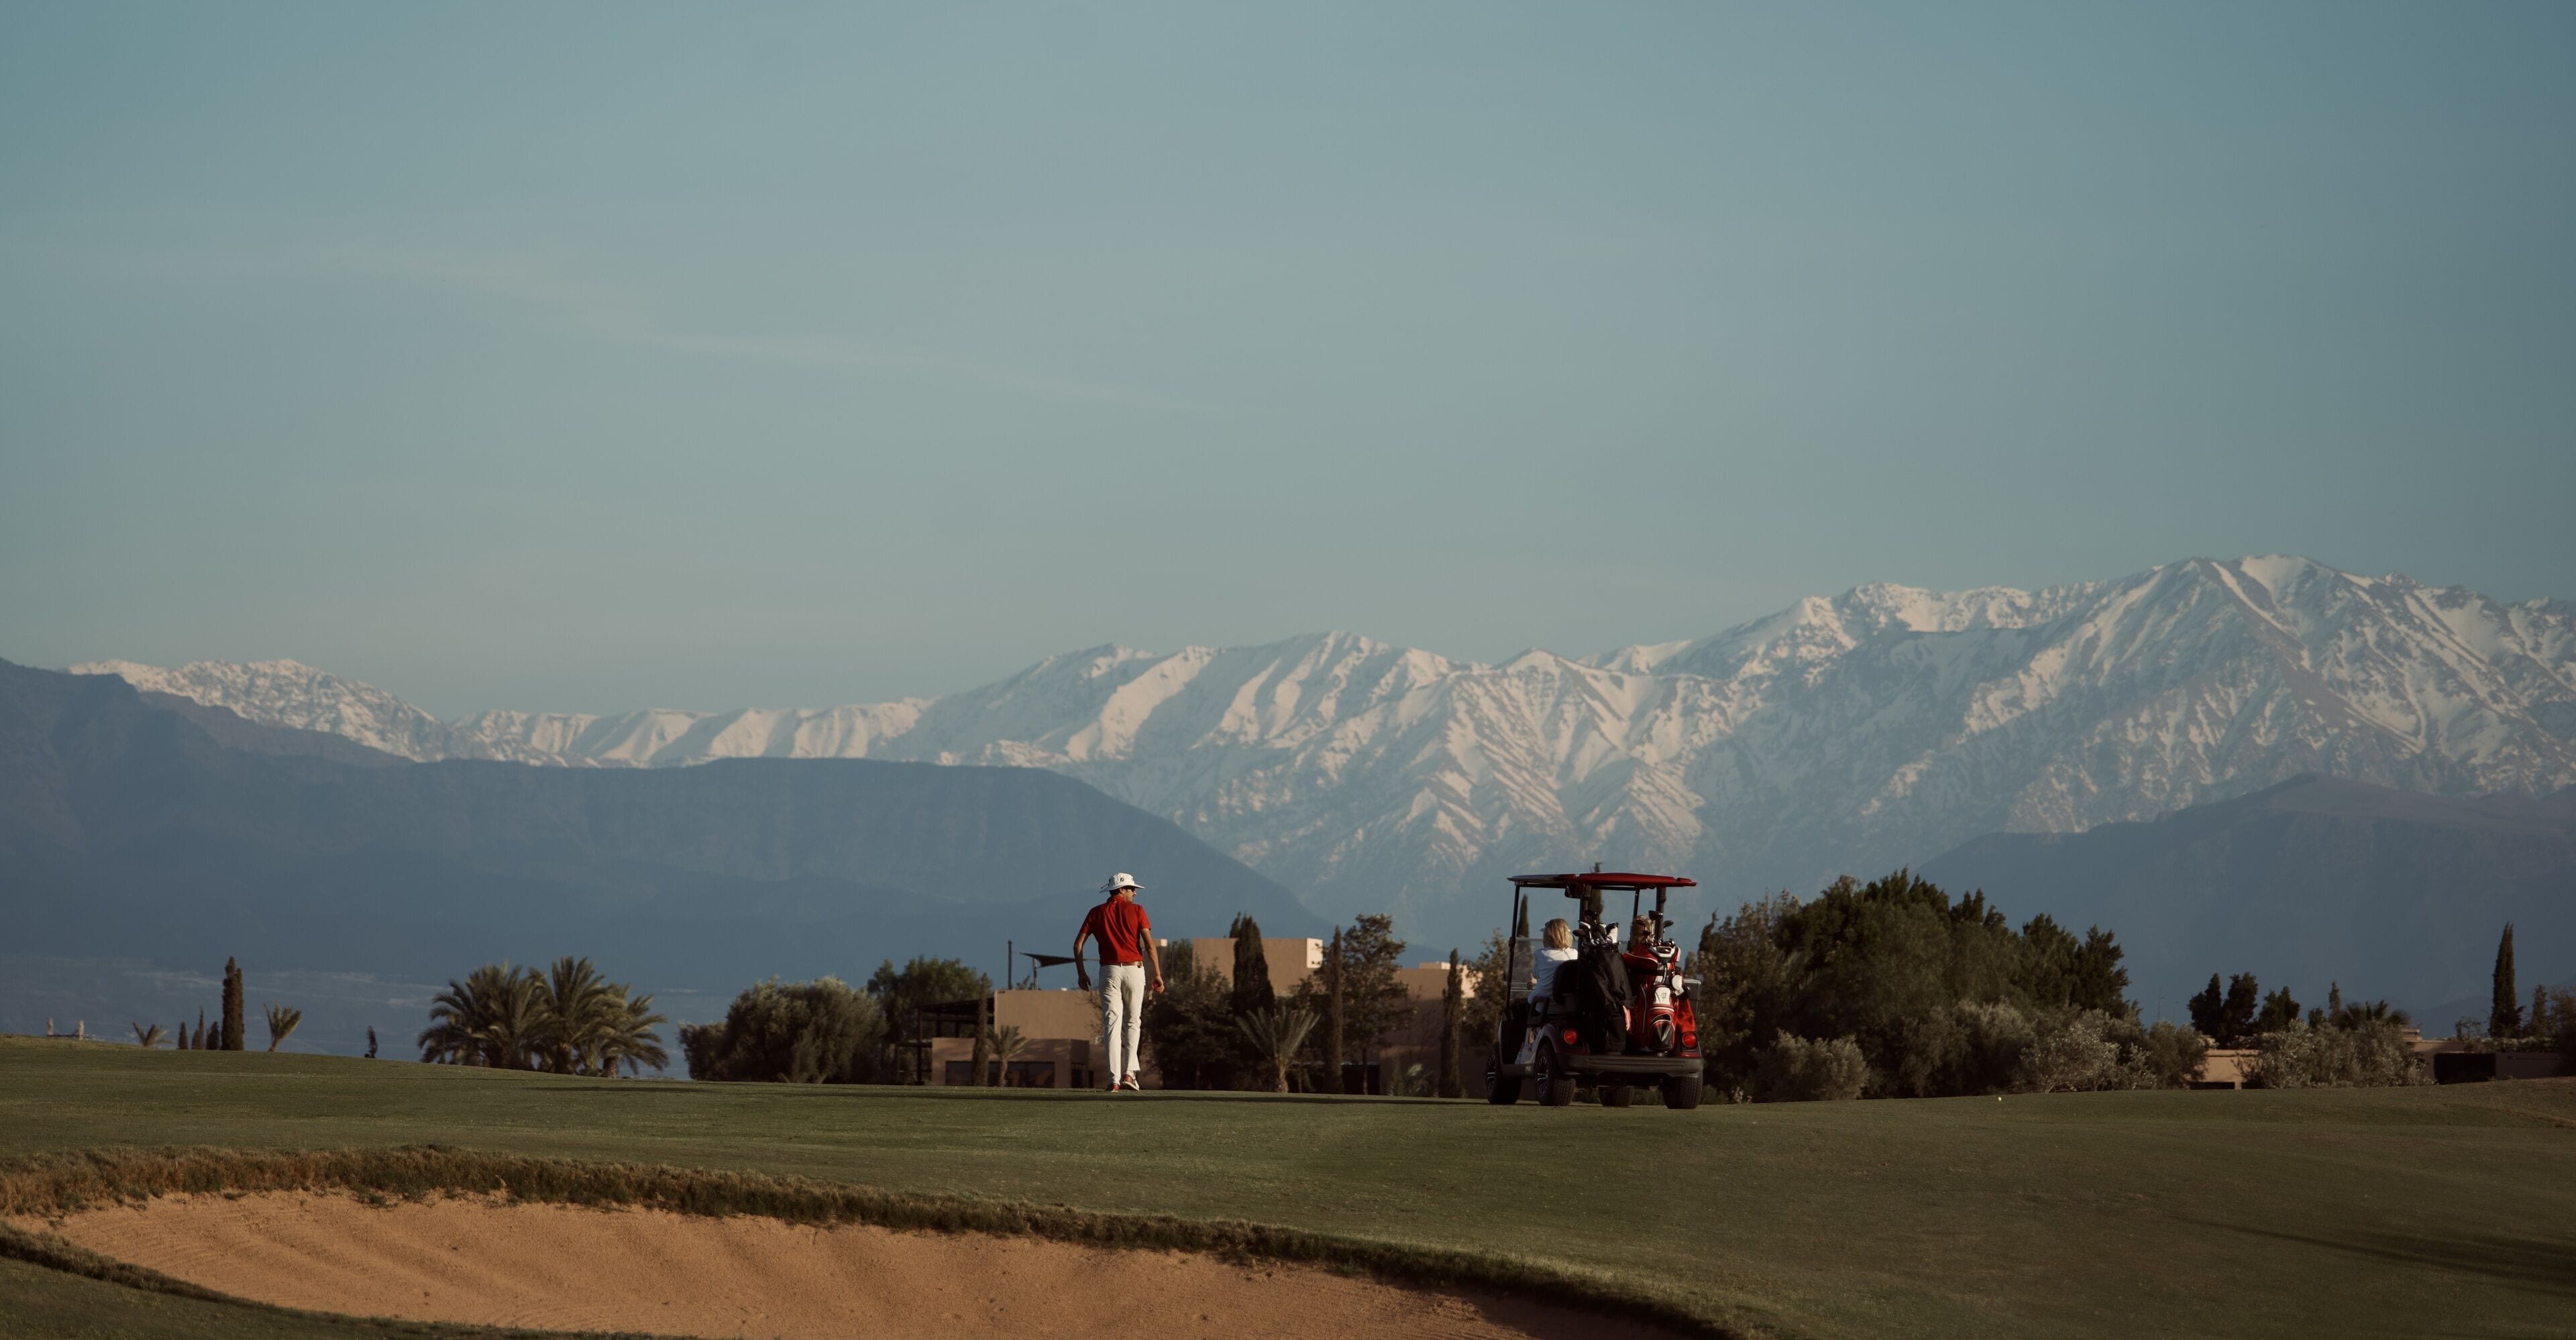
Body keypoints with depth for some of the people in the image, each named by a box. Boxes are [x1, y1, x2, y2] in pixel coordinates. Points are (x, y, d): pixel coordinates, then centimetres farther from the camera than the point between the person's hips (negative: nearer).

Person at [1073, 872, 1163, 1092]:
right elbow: (1149, 944, -6)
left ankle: (1114, 1079, -10)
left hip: (1109, 972, 1)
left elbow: (1078, 944, 4)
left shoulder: (1097, 913, 8)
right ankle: (1128, 1073, 0)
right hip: (1134, 970, -1)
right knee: (1132, 1023, 12)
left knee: (1112, 1024, -2)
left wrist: (1081, 973, 13)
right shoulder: (1136, 911, 1)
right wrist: (1157, 974, -2)